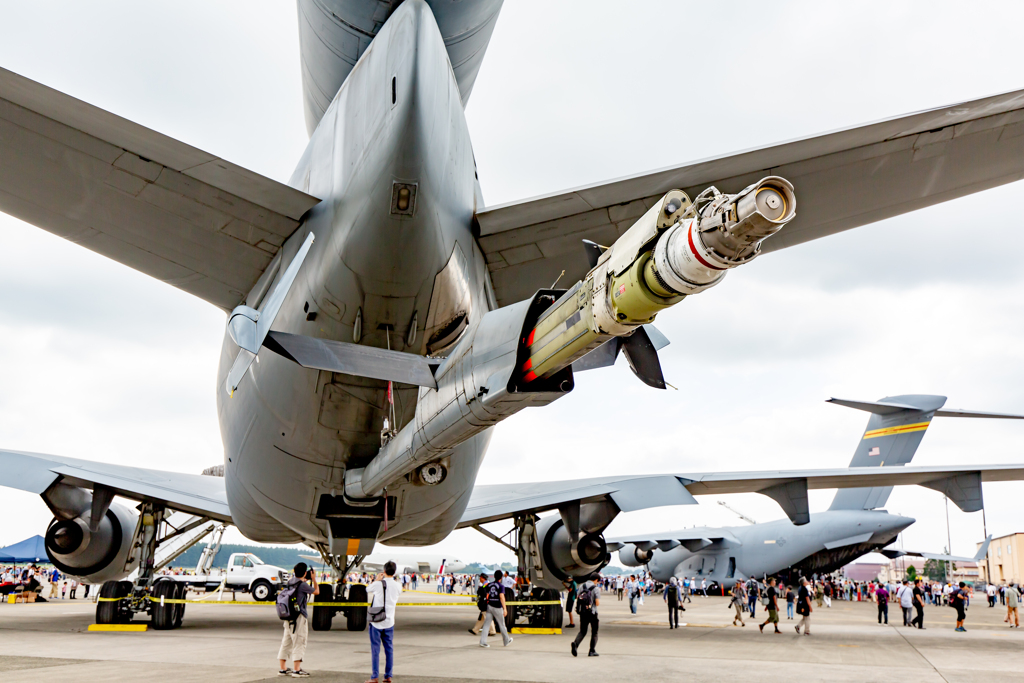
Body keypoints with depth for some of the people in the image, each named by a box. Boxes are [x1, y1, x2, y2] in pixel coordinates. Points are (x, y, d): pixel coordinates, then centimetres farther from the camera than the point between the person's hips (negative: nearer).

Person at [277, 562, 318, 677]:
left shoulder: (290, 581, 6)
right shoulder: (302, 585, -15)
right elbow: (317, 591, -2)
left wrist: (305, 580, 24)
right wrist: (313, 579, 9)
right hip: (299, 617, -8)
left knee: (286, 642, 13)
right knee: (299, 643, -3)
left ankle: (283, 669, 19)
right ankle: (297, 670, -3)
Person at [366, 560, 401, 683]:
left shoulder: (378, 584, -14)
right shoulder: (398, 586, -2)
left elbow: (367, 589, 5)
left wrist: (377, 580, 17)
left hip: (376, 622, -3)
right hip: (389, 622, 3)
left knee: (375, 649, 3)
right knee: (389, 649, 10)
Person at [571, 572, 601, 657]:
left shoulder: (582, 586, 6)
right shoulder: (596, 589, -10)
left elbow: (577, 598, 8)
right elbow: (597, 603, -14)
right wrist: (598, 600, 7)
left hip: (582, 612, 4)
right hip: (592, 613, -4)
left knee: (582, 631, 11)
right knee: (594, 632, 12)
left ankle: (575, 643, -15)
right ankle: (592, 651, 11)